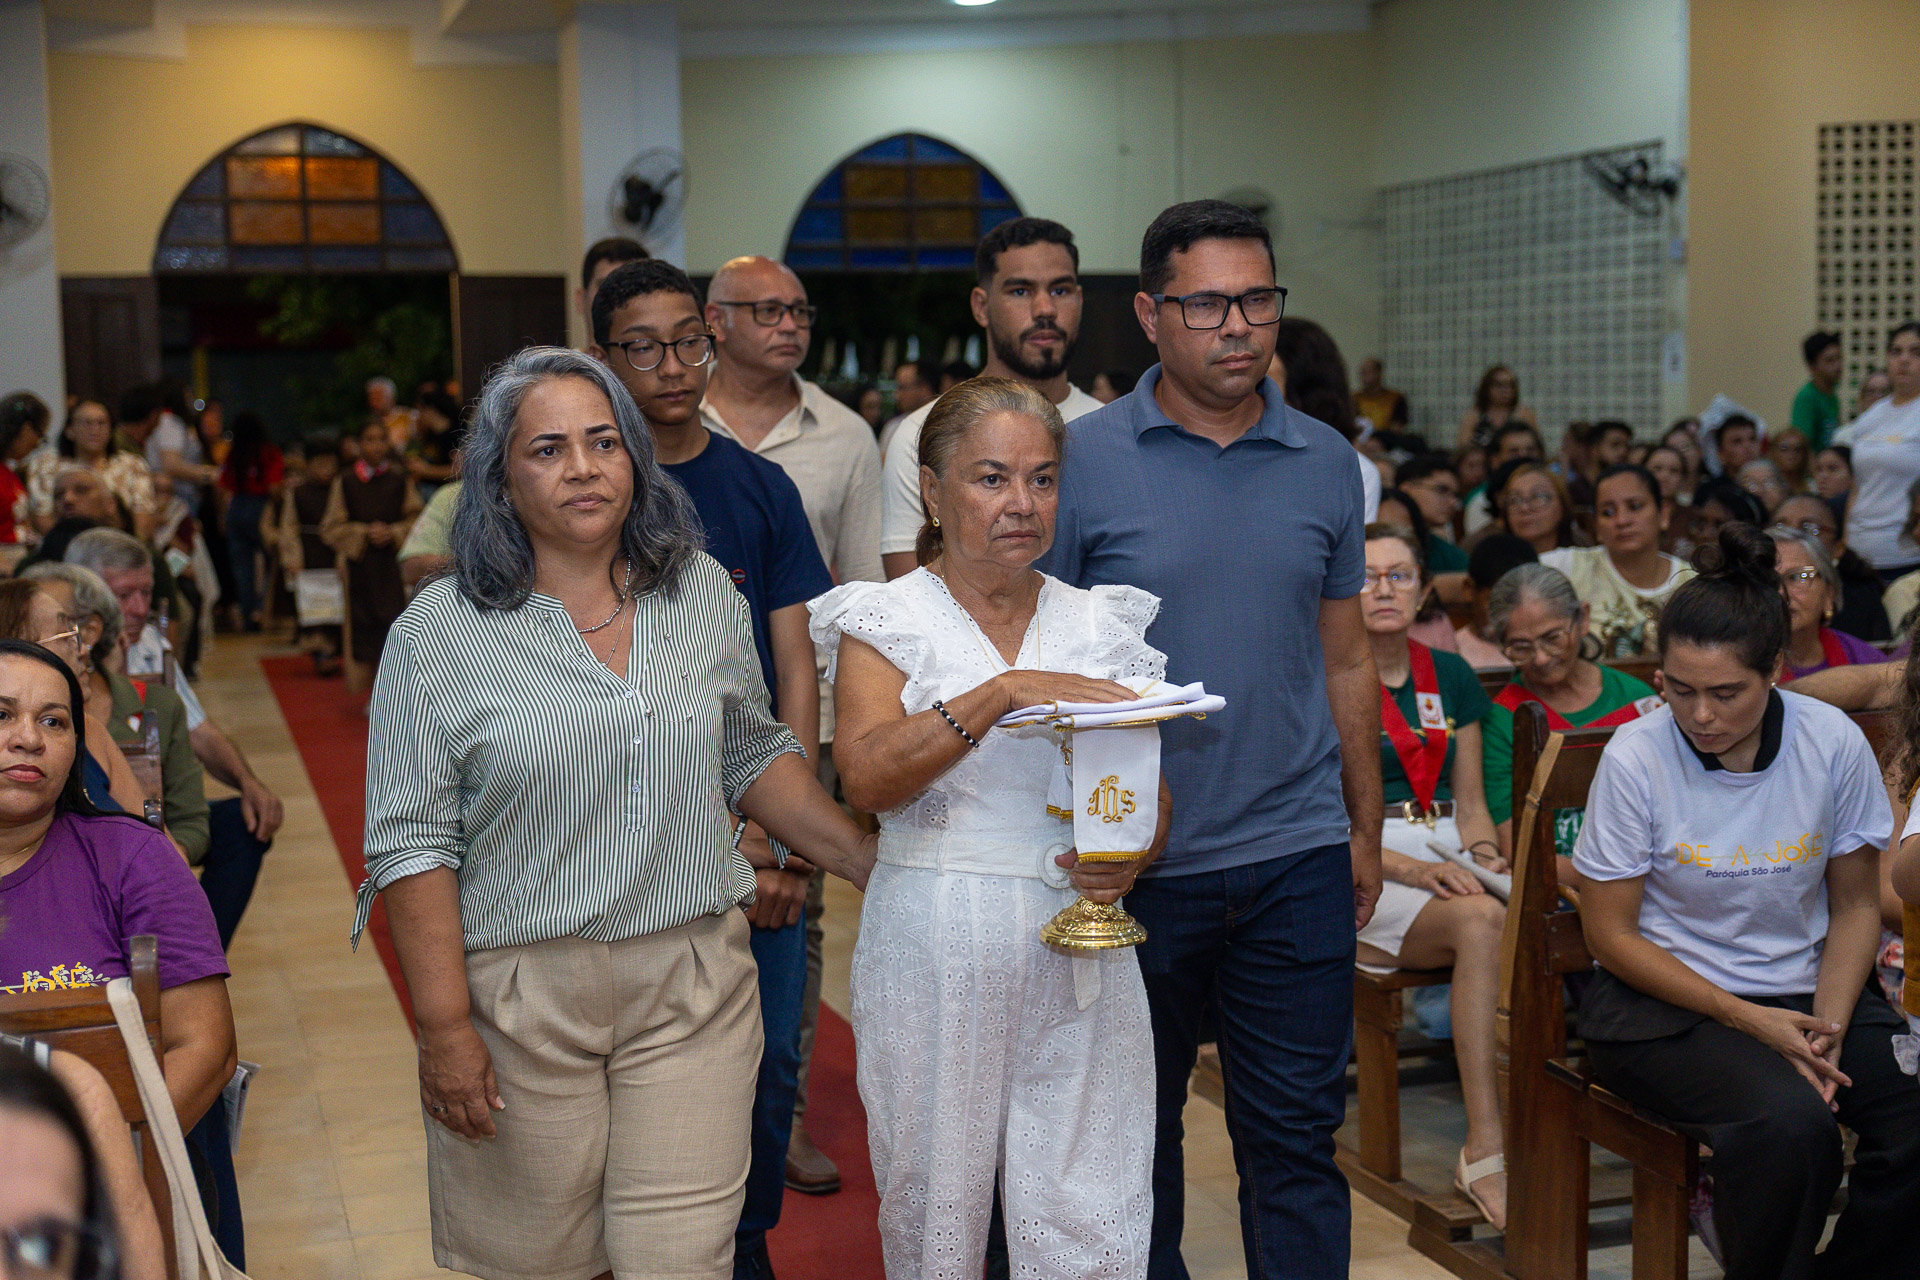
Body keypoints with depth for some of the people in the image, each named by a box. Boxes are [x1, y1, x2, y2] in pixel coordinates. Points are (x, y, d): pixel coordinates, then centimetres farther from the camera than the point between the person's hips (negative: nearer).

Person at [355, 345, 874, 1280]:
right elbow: (411, 842, -5)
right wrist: (445, 1027, -10)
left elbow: (752, 758, 17)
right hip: (521, 995, -2)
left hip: (694, 988, 2)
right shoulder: (438, 632, -4)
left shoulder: (705, 595, 7)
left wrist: (871, 862, 9)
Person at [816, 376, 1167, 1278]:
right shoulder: (888, 621, 2)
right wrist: (1003, 693, -22)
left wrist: (1132, 857, -9)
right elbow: (866, 777, -15)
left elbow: (1156, 791, 12)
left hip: (1079, 955, 2)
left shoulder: (1100, 625, 11)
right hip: (934, 957, -2)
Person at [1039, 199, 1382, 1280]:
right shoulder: (1084, 458, -4)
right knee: (1136, 1133, 13)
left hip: (1297, 859, 2)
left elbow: (1347, 659, 13)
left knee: (1298, 1136, 6)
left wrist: (1366, 829, 12)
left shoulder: (1326, 462, 6)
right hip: (1136, 860, -2)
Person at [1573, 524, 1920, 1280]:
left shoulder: (1834, 744, -5)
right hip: (1664, 998, -3)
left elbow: (1855, 906, 7)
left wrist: (1829, 1026, -10)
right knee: (1789, 1122, -31)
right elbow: (1610, 935, -7)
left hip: (1807, 991, 4)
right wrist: (1751, 1021, -14)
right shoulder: (1635, 758, -12)